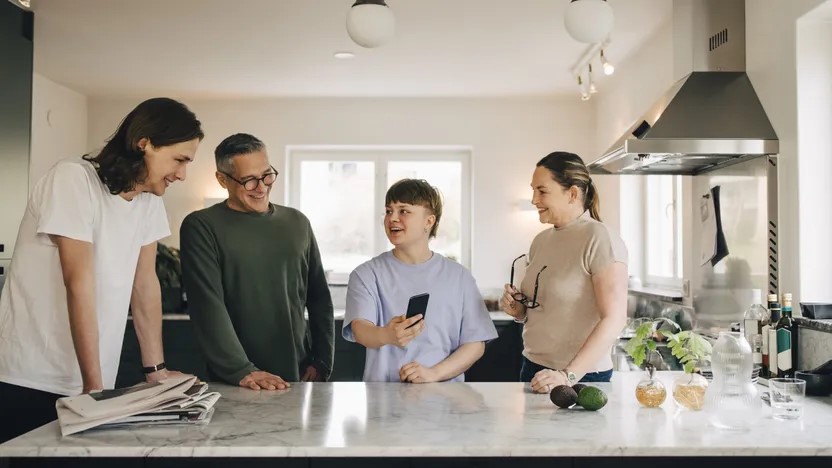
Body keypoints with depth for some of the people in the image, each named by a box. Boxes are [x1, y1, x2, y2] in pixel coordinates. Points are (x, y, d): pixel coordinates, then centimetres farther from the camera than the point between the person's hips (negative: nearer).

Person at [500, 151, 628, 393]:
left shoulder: (599, 239, -15)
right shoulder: (541, 241, 7)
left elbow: (615, 319, -21)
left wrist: (569, 375, -25)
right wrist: (518, 310, -2)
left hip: (582, 378, -7)